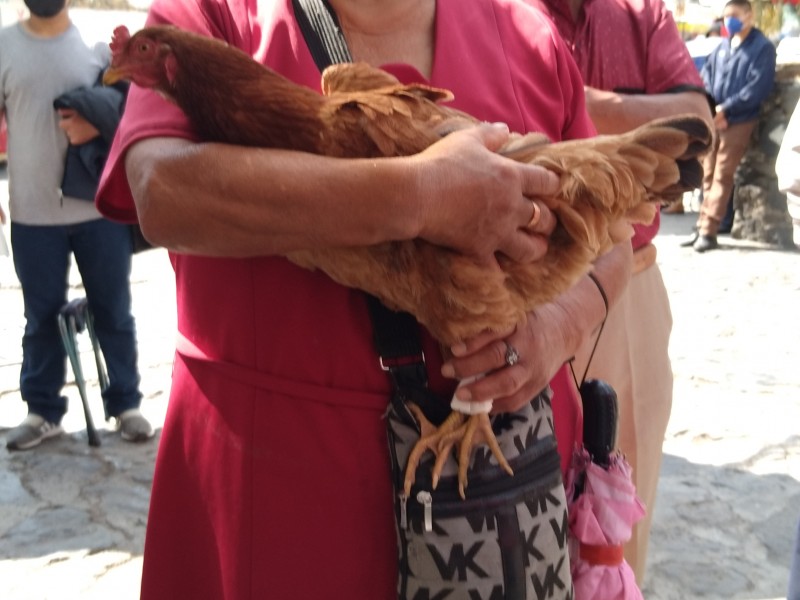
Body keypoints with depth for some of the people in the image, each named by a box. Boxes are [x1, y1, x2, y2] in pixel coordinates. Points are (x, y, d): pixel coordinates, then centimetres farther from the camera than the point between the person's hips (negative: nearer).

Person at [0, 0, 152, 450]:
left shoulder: (97, 43, 2)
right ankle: (43, 412, 22)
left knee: (114, 311, 9)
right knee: (42, 316, 10)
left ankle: (125, 403, 23)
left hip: (101, 208, 0)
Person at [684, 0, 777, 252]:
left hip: (739, 121, -6)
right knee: (708, 174, 9)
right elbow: (706, 74, 10)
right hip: (713, 120, 6)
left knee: (722, 175, -6)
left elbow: (759, 87, -14)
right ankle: (703, 227, 16)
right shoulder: (723, 46, 14)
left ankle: (709, 232, -5)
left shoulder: (762, 47, -5)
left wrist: (726, 108, -18)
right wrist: (710, 107, -7)